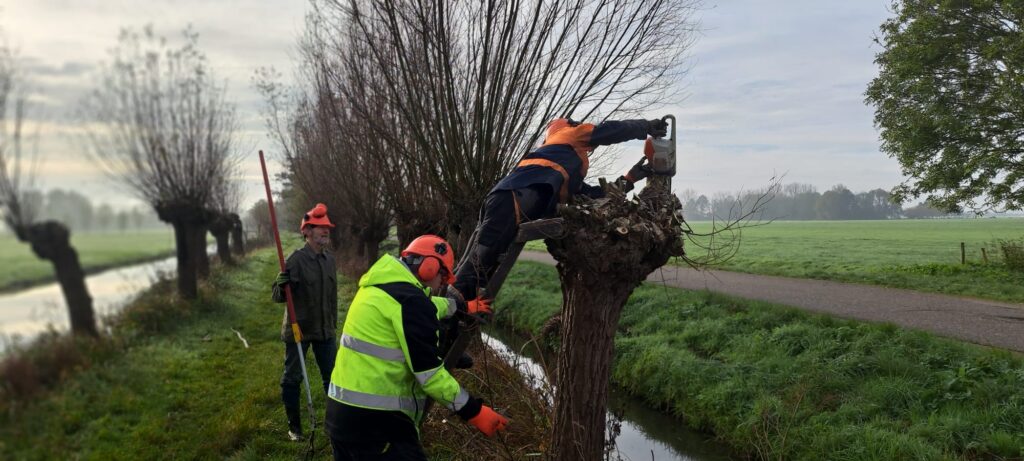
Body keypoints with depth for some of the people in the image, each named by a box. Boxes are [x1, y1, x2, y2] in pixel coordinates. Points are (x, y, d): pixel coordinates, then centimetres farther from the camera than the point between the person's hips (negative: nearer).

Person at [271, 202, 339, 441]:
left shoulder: (329, 259, 4)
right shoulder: (297, 258, -15)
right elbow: (277, 295, -15)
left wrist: (333, 323, 19)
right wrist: (283, 285, -37)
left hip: (325, 330, 6)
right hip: (298, 329, -5)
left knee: (333, 376, 10)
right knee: (292, 378, 7)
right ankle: (294, 426, 20)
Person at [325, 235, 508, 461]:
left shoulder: (381, 285, 13)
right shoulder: (408, 299, -17)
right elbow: (429, 373, -19)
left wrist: (463, 307, 48)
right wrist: (473, 410, -11)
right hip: (375, 422, -10)